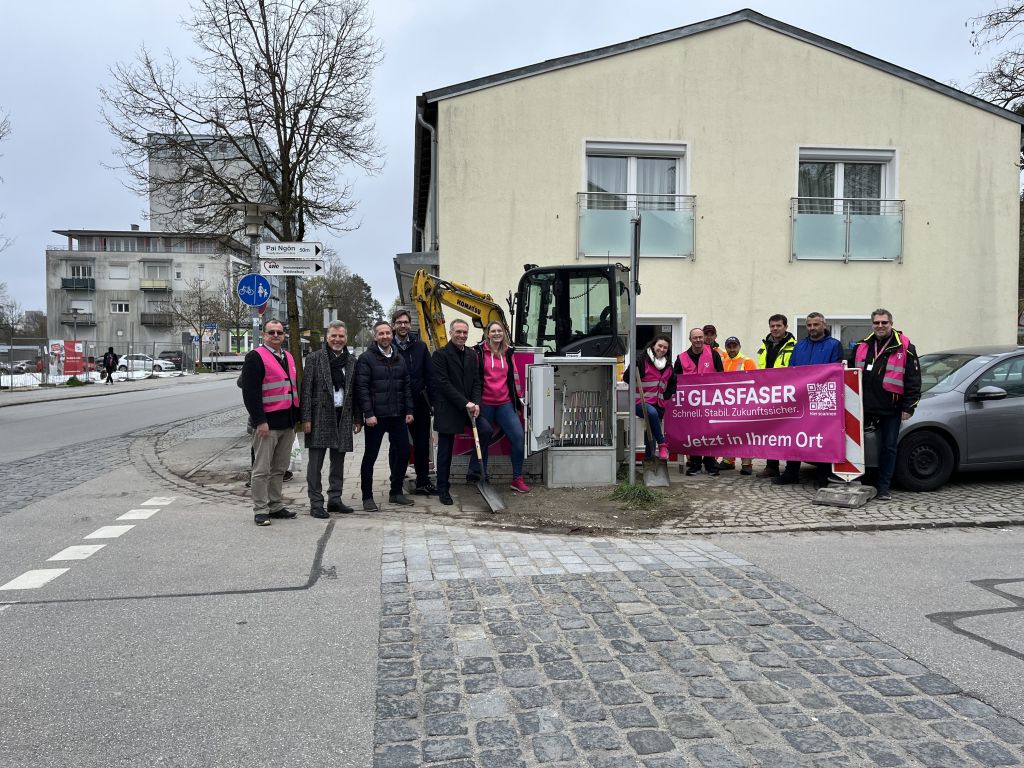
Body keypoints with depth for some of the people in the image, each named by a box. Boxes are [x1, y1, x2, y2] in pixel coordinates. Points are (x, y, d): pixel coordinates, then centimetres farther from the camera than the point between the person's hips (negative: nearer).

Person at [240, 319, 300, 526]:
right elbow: (250, 391, -14)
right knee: (262, 470, -2)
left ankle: (276, 506, 22)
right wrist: (260, 420, -19)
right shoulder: (256, 357, -7)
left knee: (279, 469, 13)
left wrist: (296, 416, 17)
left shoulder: (288, 357, 17)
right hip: (268, 422, -8)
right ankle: (260, 510, 5)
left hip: (287, 423, 8)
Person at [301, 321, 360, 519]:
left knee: (338, 462, 11)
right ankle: (316, 503, 5)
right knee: (315, 462, -1)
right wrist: (306, 418, -11)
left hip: (343, 416, 4)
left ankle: (335, 500, 21)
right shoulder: (314, 358, -1)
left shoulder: (352, 361, 10)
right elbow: (306, 389, -5)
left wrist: (357, 418, 8)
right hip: (320, 415, -4)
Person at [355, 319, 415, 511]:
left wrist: (409, 411, 6)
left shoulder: (399, 359, 13)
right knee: (370, 456, 3)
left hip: (398, 416, 6)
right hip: (375, 417, -6)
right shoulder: (366, 358, -5)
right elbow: (362, 388, -11)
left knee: (402, 452, 7)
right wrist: (368, 413, -17)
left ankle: (396, 492, 22)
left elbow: (406, 386, 14)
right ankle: (367, 496, 12)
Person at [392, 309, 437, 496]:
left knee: (422, 443, 8)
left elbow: (430, 375, 6)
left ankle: (423, 481, 19)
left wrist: (432, 399, -2)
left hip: (419, 403, 3)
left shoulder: (420, 346, 7)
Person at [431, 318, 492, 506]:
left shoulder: (472, 354, 11)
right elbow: (443, 383, -15)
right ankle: (443, 490, 15)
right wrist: (465, 403, -18)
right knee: (445, 451, 2)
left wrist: (475, 403, -9)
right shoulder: (440, 354, -8)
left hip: (469, 407, 5)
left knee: (486, 430, -16)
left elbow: (476, 382, 8)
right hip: (447, 409, -5)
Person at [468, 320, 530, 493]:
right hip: (484, 404, -3)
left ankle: (517, 479, 3)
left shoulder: (507, 353, 12)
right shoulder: (478, 352, -1)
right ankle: (479, 477, 21)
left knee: (518, 437, -7)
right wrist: (473, 401, -2)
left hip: (505, 403, 4)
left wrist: (518, 399, 20)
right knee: (483, 439, 5)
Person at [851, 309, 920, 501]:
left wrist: (908, 407, -7)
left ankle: (884, 487, 13)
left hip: (890, 409, -3)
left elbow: (913, 379, -3)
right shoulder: (862, 346, 11)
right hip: (863, 405, 3)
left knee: (888, 448, 4)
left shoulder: (904, 347, -1)